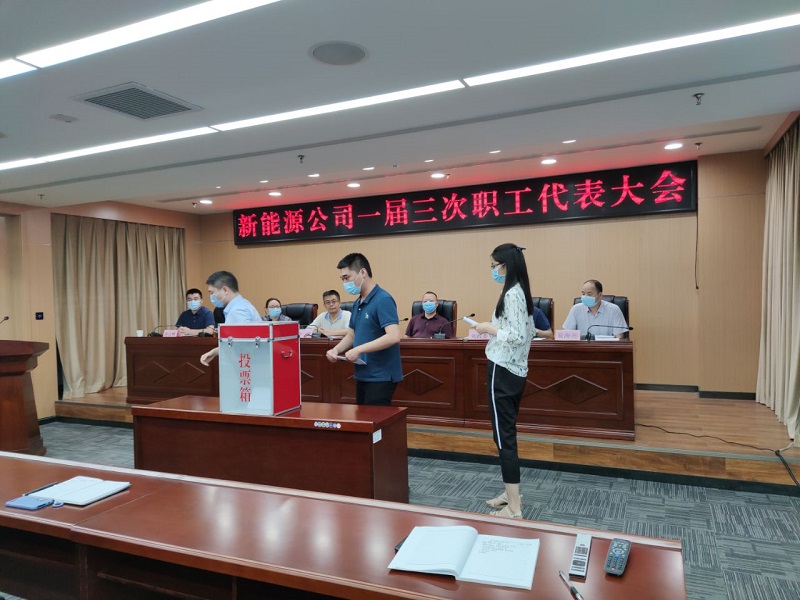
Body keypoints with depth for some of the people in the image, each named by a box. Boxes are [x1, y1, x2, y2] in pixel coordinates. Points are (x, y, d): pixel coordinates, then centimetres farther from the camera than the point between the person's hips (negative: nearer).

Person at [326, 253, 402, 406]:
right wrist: (336, 349, 0)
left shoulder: (383, 300, -16)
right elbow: (351, 335, 20)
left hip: (381, 376, -9)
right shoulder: (357, 303, 12)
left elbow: (393, 337, -27)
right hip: (363, 375, 9)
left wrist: (358, 349, -24)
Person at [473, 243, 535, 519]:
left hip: (502, 371, -10)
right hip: (515, 371, 10)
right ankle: (511, 494, 28)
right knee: (507, 435, 17)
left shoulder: (511, 294, -17)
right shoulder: (521, 292, 13)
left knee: (504, 437, -3)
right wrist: (495, 329, 12)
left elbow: (517, 337, -24)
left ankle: (514, 508, 4)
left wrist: (489, 328, -13)